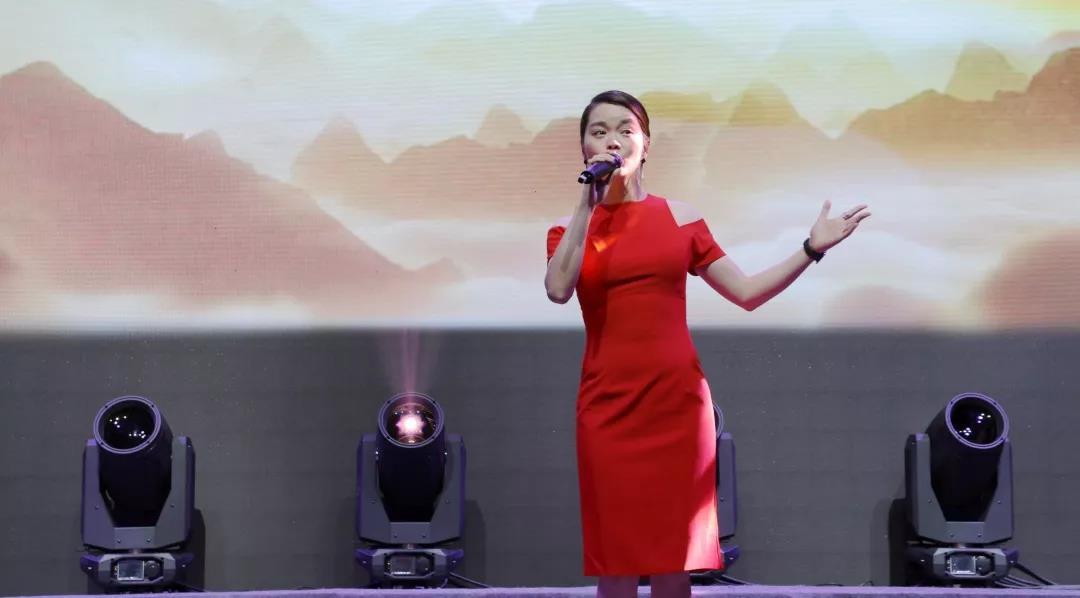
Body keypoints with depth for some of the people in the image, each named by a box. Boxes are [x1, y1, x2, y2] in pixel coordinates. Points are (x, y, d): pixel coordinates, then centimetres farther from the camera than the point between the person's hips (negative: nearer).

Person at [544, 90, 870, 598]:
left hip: (676, 400, 1)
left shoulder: (679, 217, 8)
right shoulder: (571, 228, 6)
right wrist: (588, 203, -12)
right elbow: (558, 290, -16)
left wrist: (812, 250, 0)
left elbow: (746, 292, 8)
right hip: (608, 405, -1)